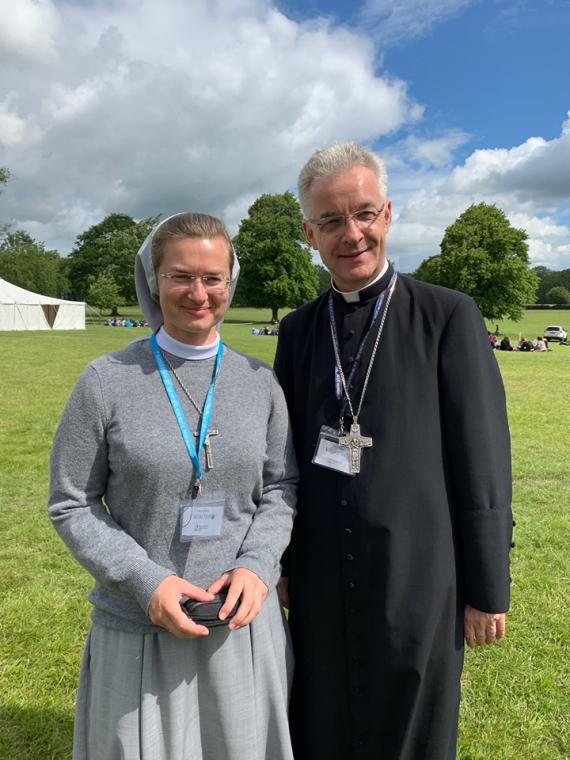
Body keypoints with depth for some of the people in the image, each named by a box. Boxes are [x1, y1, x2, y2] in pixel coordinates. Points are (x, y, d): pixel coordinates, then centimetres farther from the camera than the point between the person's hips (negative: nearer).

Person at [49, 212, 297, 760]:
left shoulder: (259, 381, -2)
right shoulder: (106, 382, -10)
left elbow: (281, 486, 4)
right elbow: (71, 505, -5)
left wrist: (257, 565, -12)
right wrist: (146, 581, -16)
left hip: (244, 619, 2)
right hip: (139, 628, -2)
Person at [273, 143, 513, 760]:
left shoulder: (448, 316, -8)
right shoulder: (298, 329, 4)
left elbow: (481, 462, -8)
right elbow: (285, 454, 8)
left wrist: (488, 589, -6)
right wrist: (277, 563, 9)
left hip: (418, 579, -3)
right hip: (320, 580, 4)